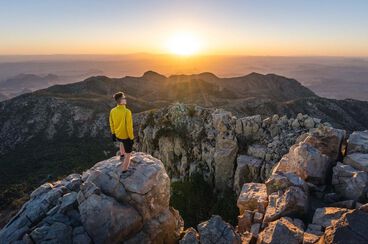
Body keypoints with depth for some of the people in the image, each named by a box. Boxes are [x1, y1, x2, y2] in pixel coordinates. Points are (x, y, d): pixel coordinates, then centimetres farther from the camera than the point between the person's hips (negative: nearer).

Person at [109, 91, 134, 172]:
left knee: (121, 142, 41)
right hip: (126, 136, -6)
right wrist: (131, 138, -11)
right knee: (128, 153, 13)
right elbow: (129, 127, -23)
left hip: (117, 135, 6)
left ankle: (122, 155, 53)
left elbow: (111, 124, 3)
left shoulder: (112, 111, -10)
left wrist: (113, 133, 18)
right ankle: (124, 170, 25)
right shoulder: (127, 112, -29)